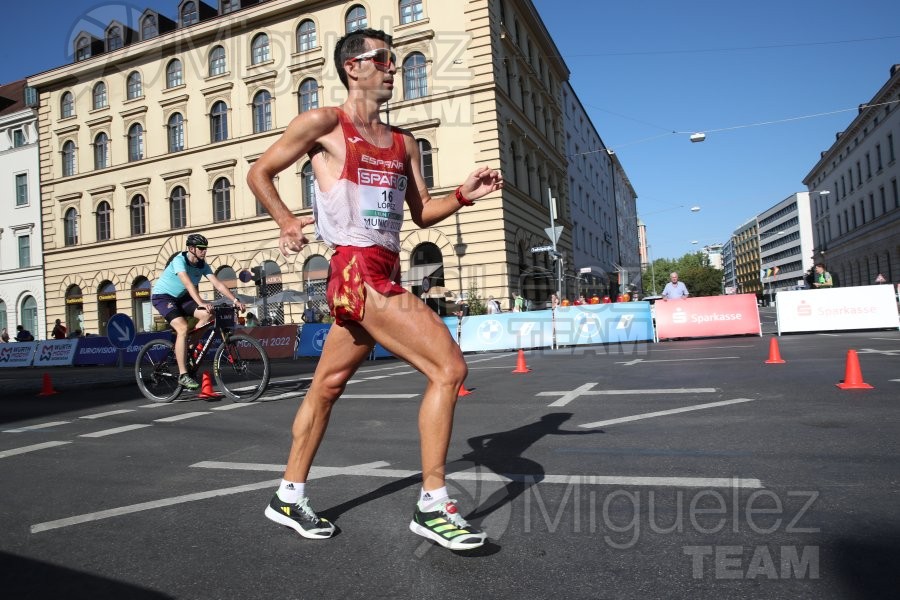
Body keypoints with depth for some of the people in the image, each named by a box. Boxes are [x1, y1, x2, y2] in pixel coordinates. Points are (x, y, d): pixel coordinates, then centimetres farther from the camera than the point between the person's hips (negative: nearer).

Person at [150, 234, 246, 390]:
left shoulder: (202, 265, -5)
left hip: (180, 297, 7)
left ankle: (185, 349, 3)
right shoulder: (179, 260, -24)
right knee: (182, 328, -26)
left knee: (208, 315, -16)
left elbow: (218, 284, -11)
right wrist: (201, 303, -52)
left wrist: (235, 300, -23)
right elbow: (188, 283, -39)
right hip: (162, 296, -7)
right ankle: (183, 375, -23)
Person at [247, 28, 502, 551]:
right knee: (449, 368, -15)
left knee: (327, 387, 16)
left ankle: (290, 497, 33)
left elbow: (422, 213, 17)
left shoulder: (404, 143, 18)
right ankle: (433, 504, -3)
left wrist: (463, 196, 0)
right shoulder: (323, 123, 0)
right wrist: (287, 222, -5)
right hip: (358, 272, -7)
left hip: (383, 275, 7)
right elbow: (259, 173, 8)